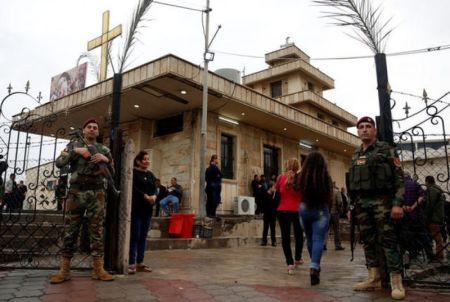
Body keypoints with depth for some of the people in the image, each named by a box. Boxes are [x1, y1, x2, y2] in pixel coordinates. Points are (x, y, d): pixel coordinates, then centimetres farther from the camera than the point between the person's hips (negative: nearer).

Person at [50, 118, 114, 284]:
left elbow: (112, 173, 10)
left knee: (97, 231, 0)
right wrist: (75, 151, -13)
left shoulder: (103, 149, 13)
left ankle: (98, 269, 5)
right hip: (76, 192, -1)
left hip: (96, 194, 1)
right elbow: (59, 163, -3)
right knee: (70, 230, 1)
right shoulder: (73, 145, 11)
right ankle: (64, 270, 8)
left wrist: (106, 159, -8)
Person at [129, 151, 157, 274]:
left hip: (147, 209, 6)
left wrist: (154, 196, -11)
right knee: (135, 236, -5)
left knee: (143, 236, 8)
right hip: (136, 208, -6)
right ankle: (131, 263, 1)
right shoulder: (133, 173, -3)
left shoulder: (150, 174, 16)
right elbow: (134, 188, -14)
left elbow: (155, 189, 9)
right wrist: (146, 196, -20)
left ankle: (140, 262, 15)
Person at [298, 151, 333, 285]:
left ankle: (315, 266, 35)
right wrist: (328, 210, 13)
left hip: (304, 209, 3)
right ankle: (314, 268, -15)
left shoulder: (302, 176, -6)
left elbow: (300, 193, 2)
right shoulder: (325, 176, -10)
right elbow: (330, 196, -3)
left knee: (310, 238, 18)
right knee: (318, 240, -1)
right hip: (321, 210, -3)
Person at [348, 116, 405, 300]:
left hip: (381, 201, -6)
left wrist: (398, 203, -16)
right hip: (362, 203, 6)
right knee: (368, 241, 8)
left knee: (388, 241, -6)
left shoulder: (386, 150, 1)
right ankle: (374, 279, 15)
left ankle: (396, 282, -1)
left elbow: (399, 178, -6)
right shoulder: (355, 156, 17)